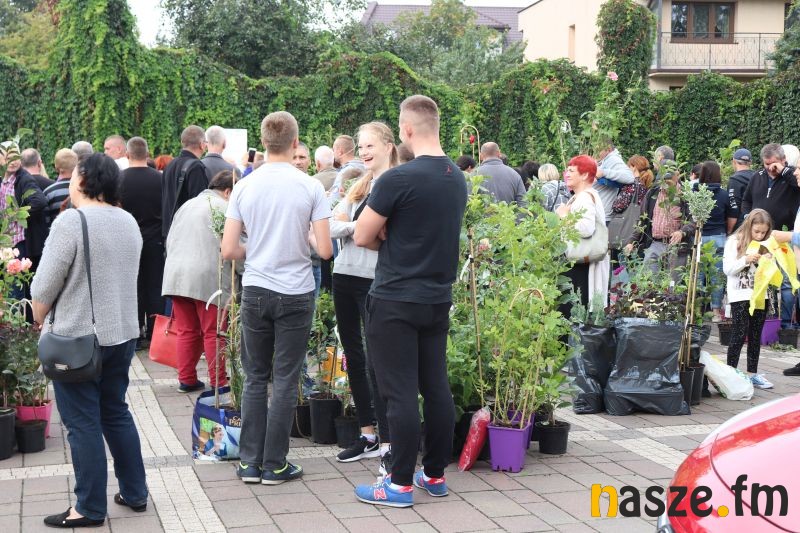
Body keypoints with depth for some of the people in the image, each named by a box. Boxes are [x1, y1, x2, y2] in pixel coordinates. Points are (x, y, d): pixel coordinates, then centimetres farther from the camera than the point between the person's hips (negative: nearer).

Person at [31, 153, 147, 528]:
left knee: (82, 423, 1)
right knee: (116, 413, 18)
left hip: (76, 338, -7)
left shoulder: (72, 221, -16)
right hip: (123, 332, 7)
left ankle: (89, 509, 8)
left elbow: (44, 285, -15)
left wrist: (40, 319, 1)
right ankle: (134, 492, 24)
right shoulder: (128, 222, 8)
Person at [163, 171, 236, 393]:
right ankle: (218, 382, 2)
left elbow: (170, 240, 24)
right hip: (208, 277, -7)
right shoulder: (225, 208, -2)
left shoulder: (187, 205, 21)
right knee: (213, 333, -1)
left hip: (176, 275, 7)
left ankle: (186, 379, 14)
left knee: (186, 331, 11)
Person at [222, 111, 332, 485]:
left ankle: (250, 462, 16)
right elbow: (325, 250, -10)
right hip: (295, 293, -2)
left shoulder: (244, 187, -1)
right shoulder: (310, 187, -8)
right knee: (285, 381, 5)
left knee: (255, 378, 12)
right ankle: (274, 465, 10)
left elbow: (228, 250, -2)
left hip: (255, 291, 2)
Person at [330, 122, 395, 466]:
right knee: (354, 357, 12)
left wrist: (349, 225, -9)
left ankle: (387, 443, -2)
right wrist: (359, 226, -11)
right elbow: (332, 227, 5)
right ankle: (368, 435, 22)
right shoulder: (359, 185, 16)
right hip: (345, 275, 8)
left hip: (375, 280, -8)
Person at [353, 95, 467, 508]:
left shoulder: (397, 179, -17)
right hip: (439, 298, 7)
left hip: (396, 301, -7)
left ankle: (401, 484, 5)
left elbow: (362, 237, -10)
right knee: (436, 387, 12)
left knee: (400, 393, -1)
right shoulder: (458, 179, 7)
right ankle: (435, 474, 21)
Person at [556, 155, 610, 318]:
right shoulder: (580, 196, 20)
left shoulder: (585, 197, -13)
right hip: (577, 262, 11)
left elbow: (587, 228, -28)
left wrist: (565, 216, -16)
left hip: (582, 266, -11)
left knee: (571, 310, -10)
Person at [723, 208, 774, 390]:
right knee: (739, 334, -5)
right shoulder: (734, 242, -4)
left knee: (756, 336, 9)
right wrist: (746, 260, -20)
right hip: (740, 296, -5)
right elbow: (727, 269, -9)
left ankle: (753, 373, 16)